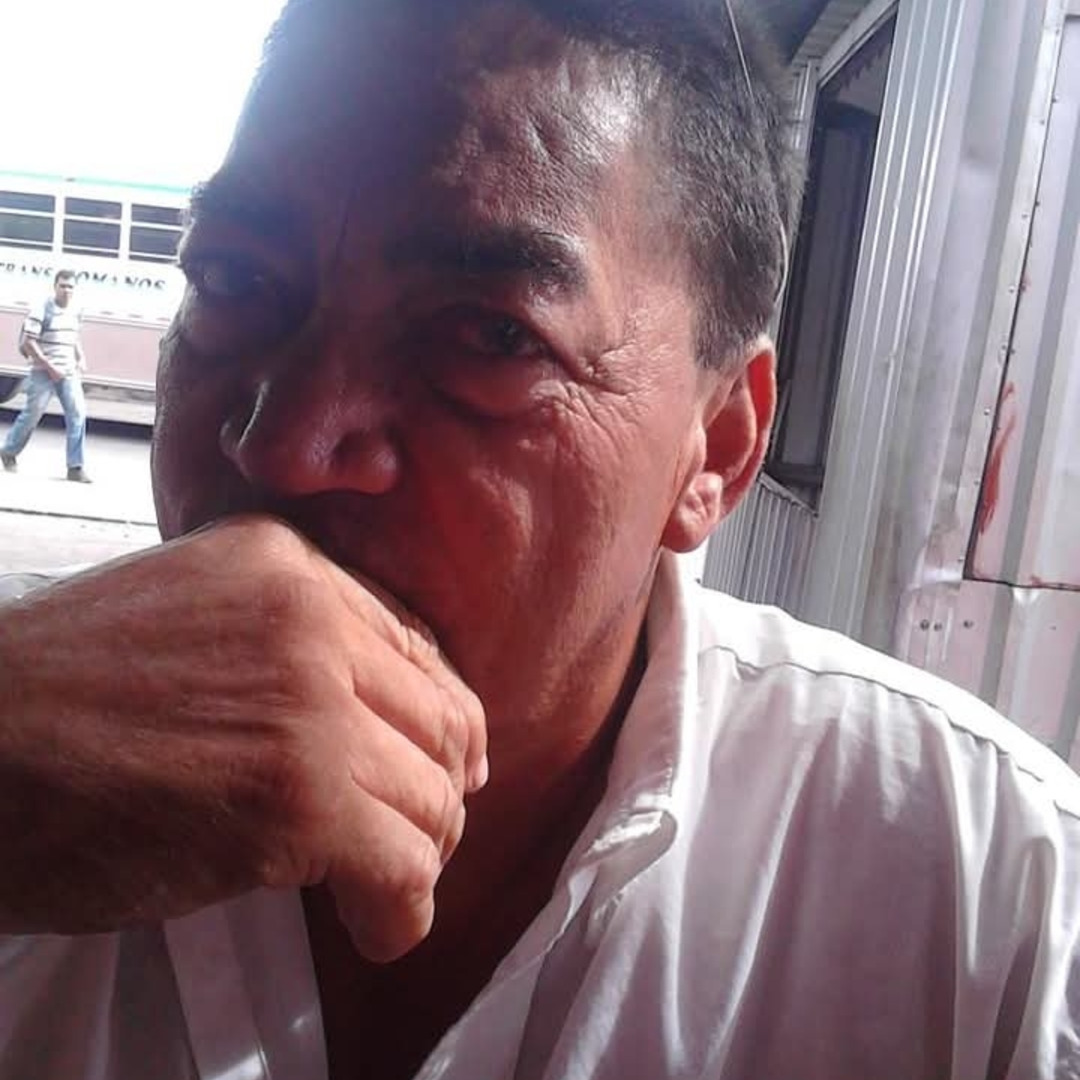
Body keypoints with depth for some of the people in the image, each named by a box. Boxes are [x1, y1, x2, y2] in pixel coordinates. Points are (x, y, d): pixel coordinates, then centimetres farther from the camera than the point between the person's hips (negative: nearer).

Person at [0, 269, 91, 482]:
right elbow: (27, 343, -14)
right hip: (43, 373, -5)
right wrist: (50, 367, -17)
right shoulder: (42, 310, -10)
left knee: (77, 414, -7)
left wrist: (81, 358, 7)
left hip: (69, 373, 5)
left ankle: (75, 467, -5)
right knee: (32, 415, 3)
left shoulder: (74, 312, 10)